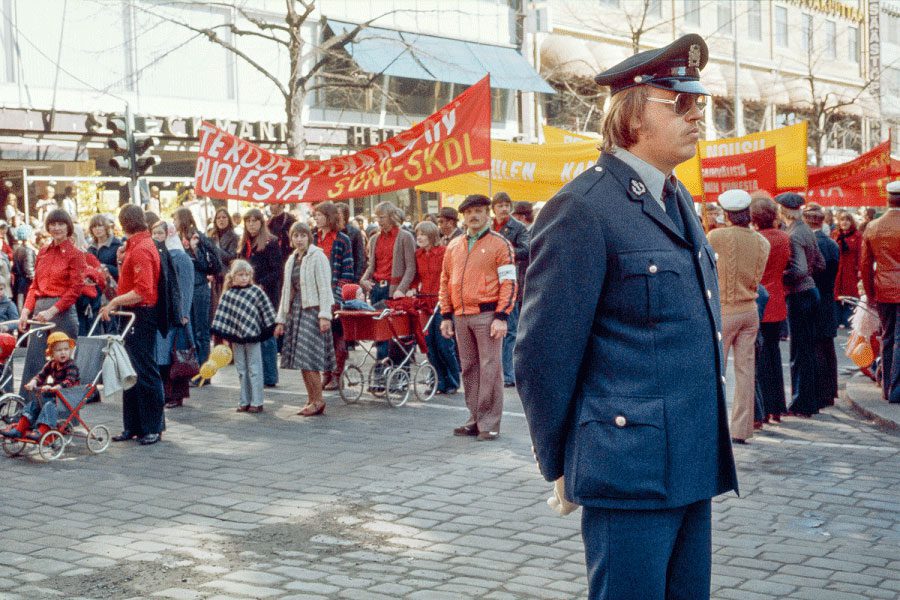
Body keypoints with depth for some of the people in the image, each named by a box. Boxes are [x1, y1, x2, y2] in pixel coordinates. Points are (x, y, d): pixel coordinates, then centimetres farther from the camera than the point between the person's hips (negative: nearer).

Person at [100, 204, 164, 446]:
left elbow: (141, 291, -23)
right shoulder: (135, 246, 15)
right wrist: (122, 260, 9)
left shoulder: (141, 249, -16)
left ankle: (153, 428, 3)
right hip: (132, 317, 10)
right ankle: (133, 426, 19)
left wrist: (114, 302, -17)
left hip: (142, 315, -10)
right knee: (132, 372, 13)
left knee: (146, 372, -4)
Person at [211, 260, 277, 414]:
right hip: (236, 337, 3)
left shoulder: (256, 291, -3)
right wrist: (225, 337, 2)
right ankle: (244, 401, 17)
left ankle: (256, 402, 5)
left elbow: (267, 312, 1)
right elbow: (222, 316, 6)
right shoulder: (228, 295, 3)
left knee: (254, 370, 2)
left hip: (253, 337, -3)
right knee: (241, 371, 10)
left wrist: (269, 330, 0)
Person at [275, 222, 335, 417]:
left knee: (308, 357, -13)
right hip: (295, 311, 7)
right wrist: (281, 319, 19)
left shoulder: (317, 257, -4)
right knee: (301, 360, 6)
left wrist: (325, 315, -18)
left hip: (312, 311, -7)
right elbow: (286, 291, 21)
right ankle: (311, 400, 12)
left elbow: (324, 287, -10)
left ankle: (317, 401, -6)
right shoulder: (291, 260, 18)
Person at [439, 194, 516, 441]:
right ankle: (475, 419, 20)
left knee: (490, 369, -5)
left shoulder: (500, 244, -1)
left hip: (487, 316, -6)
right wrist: (446, 316, 12)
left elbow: (508, 282, -6)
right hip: (461, 317, 6)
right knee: (469, 368, 11)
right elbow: (445, 282, 19)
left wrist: (501, 317, -13)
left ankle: (489, 424, 0)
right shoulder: (454, 246, 15)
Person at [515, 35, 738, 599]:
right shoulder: (582, 209, -14)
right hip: (631, 471, -8)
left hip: (694, 467, 8)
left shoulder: (679, 201, 13)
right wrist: (562, 464, -4)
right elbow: (543, 353, -12)